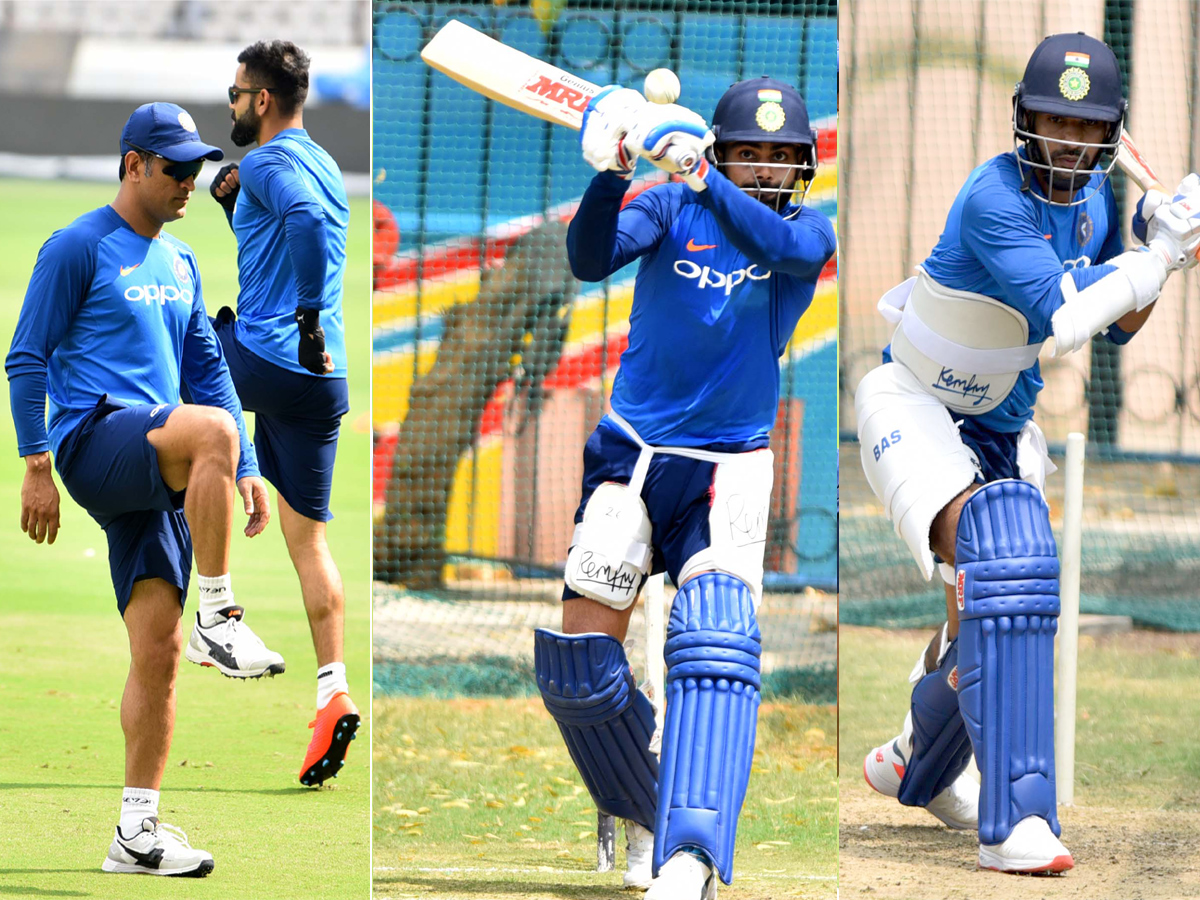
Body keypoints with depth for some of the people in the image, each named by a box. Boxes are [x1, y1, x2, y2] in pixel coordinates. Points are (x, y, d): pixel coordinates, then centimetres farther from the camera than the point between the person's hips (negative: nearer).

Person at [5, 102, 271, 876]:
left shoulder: (178, 262, 21)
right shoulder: (79, 248, -1)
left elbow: (208, 370, 25)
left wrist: (248, 472, 17)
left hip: (153, 476, 7)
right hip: (93, 438, -7)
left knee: (158, 649, -1)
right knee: (210, 430, -35)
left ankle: (138, 829, 2)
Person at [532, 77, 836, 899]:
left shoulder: (810, 231, -1)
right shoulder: (671, 209, 0)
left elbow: (782, 246, -25)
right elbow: (589, 259, -18)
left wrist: (700, 178, -39)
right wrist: (611, 175, -36)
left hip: (728, 470, -2)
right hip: (630, 454, 2)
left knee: (716, 637, -24)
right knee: (577, 658, -3)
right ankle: (641, 812, 26)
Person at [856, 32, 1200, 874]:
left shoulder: (1094, 196, -3)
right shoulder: (995, 198, -27)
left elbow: (1120, 325, 6)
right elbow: (1061, 320, -35)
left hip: (1003, 423, 8)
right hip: (913, 406, -8)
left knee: (997, 612, 13)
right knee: (991, 561, -29)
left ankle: (918, 765, 43)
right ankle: (1015, 820, -37)